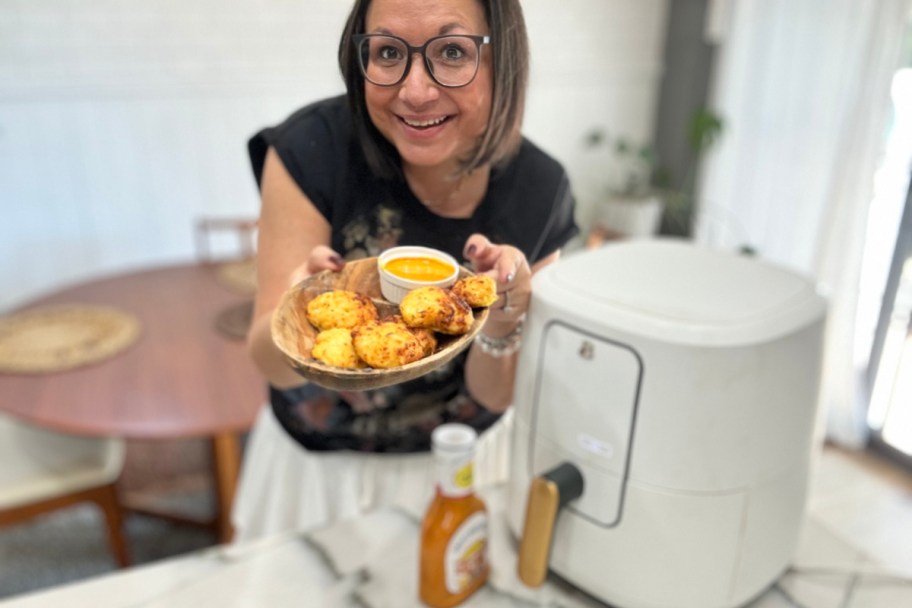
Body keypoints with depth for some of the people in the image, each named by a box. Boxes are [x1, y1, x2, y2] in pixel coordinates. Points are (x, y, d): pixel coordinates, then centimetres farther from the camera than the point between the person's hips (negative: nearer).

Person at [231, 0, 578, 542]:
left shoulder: (540, 190, -18)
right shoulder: (313, 148, -23)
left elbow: (496, 395, -13)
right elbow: (274, 365, -20)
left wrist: (504, 318, -33)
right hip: (318, 464, 0)